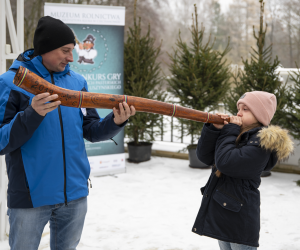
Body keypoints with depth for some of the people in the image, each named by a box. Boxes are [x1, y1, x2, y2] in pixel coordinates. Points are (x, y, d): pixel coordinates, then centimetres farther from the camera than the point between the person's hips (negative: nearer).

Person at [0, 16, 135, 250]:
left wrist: (115, 122, -13)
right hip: (30, 198, -4)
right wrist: (32, 114, -28)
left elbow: (91, 131, 7)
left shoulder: (77, 81, 6)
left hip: (75, 195, 4)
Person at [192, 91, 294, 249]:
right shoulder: (237, 134, 11)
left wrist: (230, 131, -13)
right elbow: (204, 156, 3)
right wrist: (214, 128, -10)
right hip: (220, 214, 8)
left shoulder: (263, 141, -14)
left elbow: (225, 162, -26)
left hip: (239, 217, -8)